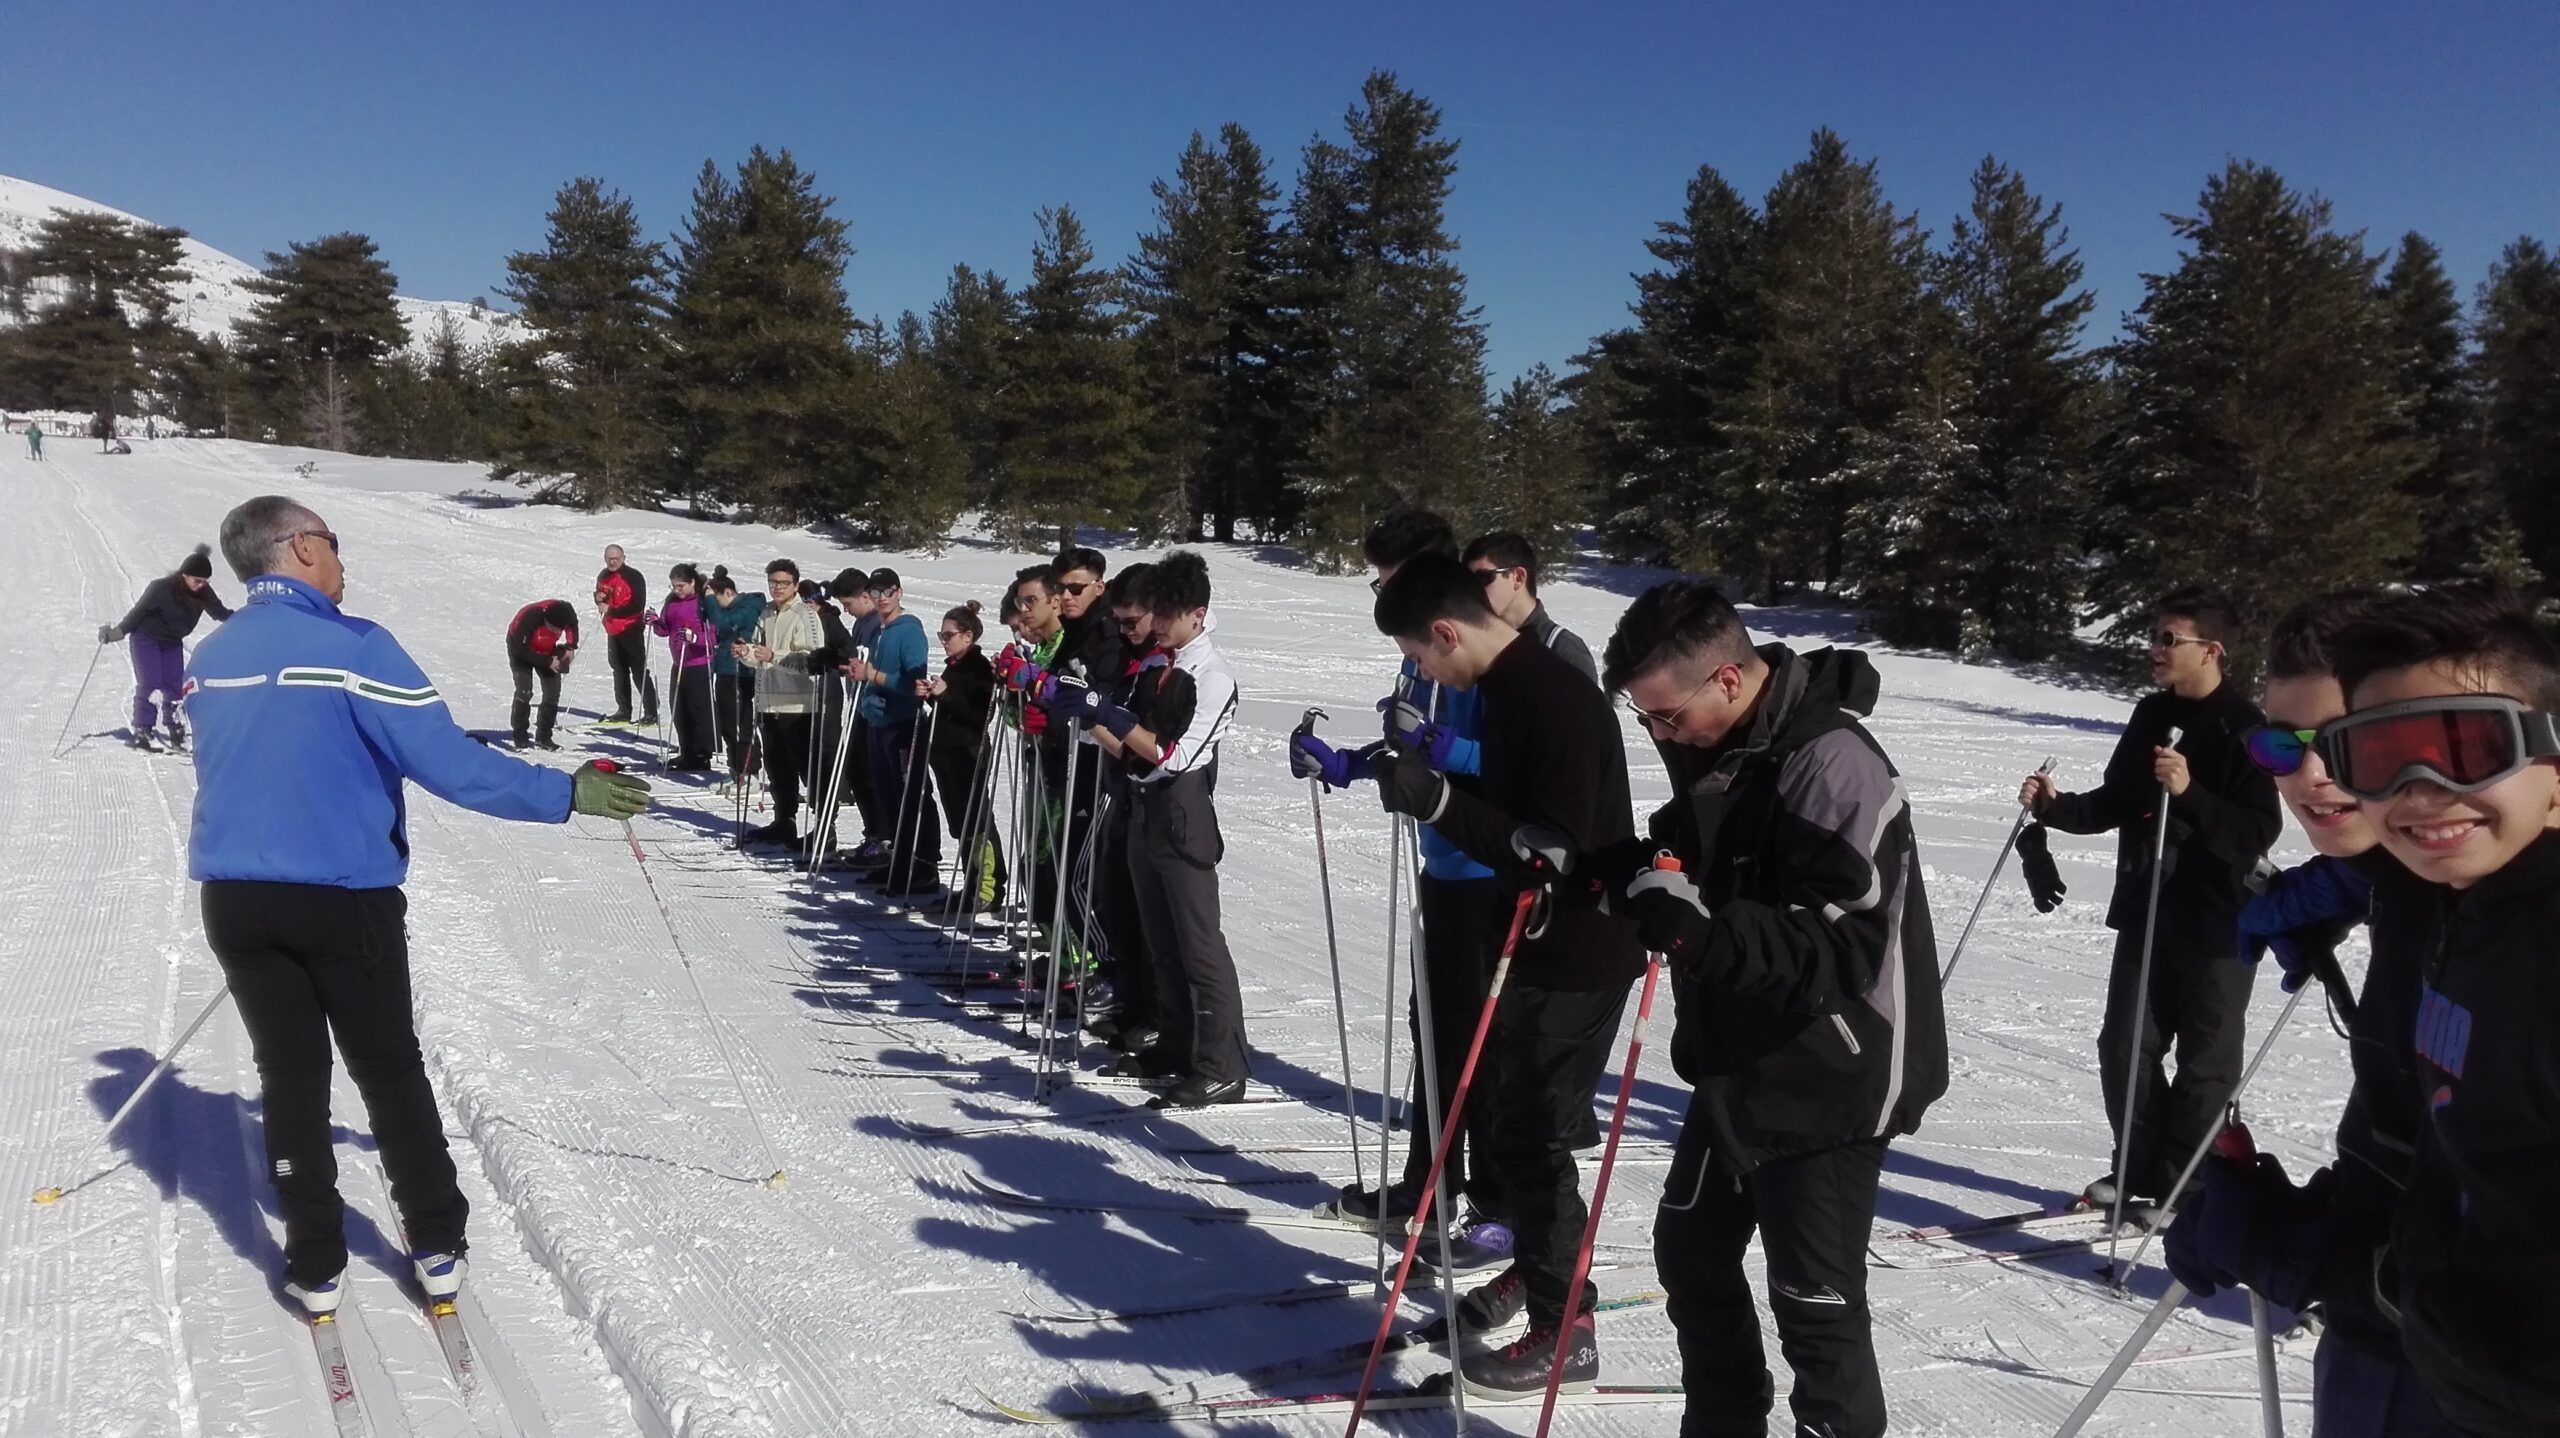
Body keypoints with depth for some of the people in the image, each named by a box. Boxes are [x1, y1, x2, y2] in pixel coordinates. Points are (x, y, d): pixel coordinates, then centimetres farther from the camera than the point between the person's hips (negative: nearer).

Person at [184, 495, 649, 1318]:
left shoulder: (209, 659, 5)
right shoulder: (351, 648, -16)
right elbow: (449, 763, -21)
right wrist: (567, 794, -16)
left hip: (235, 900, 5)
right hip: (344, 899, -5)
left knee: (290, 1075, 13)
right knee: (390, 1071, 11)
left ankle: (315, 1267, 18)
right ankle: (437, 1247, 20)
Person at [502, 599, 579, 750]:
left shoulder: (567, 612, -29)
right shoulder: (529, 617, -41)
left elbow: (572, 627, -2)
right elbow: (521, 649, -29)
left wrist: (571, 647, -15)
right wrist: (547, 662, -31)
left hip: (547, 649, 5)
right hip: (520, 648, -5)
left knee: (553, 691, -1)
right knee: (524, 691, -17)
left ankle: (544, 736, 10)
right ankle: (520, 736, -6)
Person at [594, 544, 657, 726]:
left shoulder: (633, 576, -14)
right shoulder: (603, 577, 9)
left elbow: (638, 606, -21)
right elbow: (601, 599, 24)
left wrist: (610, 610, -20)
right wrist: (599, 598, -1)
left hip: (631, 631, -8)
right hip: (612, 631, 8)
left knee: (639, 672, -9)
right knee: (619, 671, 15)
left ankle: (651, 713, -7)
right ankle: (623, 711, 24)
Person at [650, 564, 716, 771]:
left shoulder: (704, 602, -13)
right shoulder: (672, 601, 9)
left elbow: (713, 635, -18)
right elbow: (666, 630, 16)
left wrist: (693, 637, -34)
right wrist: (656, 623, -3)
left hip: (699, 665, -8)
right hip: (678, 663, 8)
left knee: (699, 711, -3)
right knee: (679, 711, 14)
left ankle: (701, 757, 3)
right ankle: (686, 755, 25)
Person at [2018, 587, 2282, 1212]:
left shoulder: (2246, 729, -13)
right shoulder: (2151, 714, 7)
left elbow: (2258, 832, -19)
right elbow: (2115, 804, 15)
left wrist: (2189, 793, -32)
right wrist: (2055, 806, -2)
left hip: (2218, 924, -6)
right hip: (2145, 911, 6)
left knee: (2204, 1063, 6)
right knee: (2125, 1048, 9)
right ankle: (2139, 1170, 24)